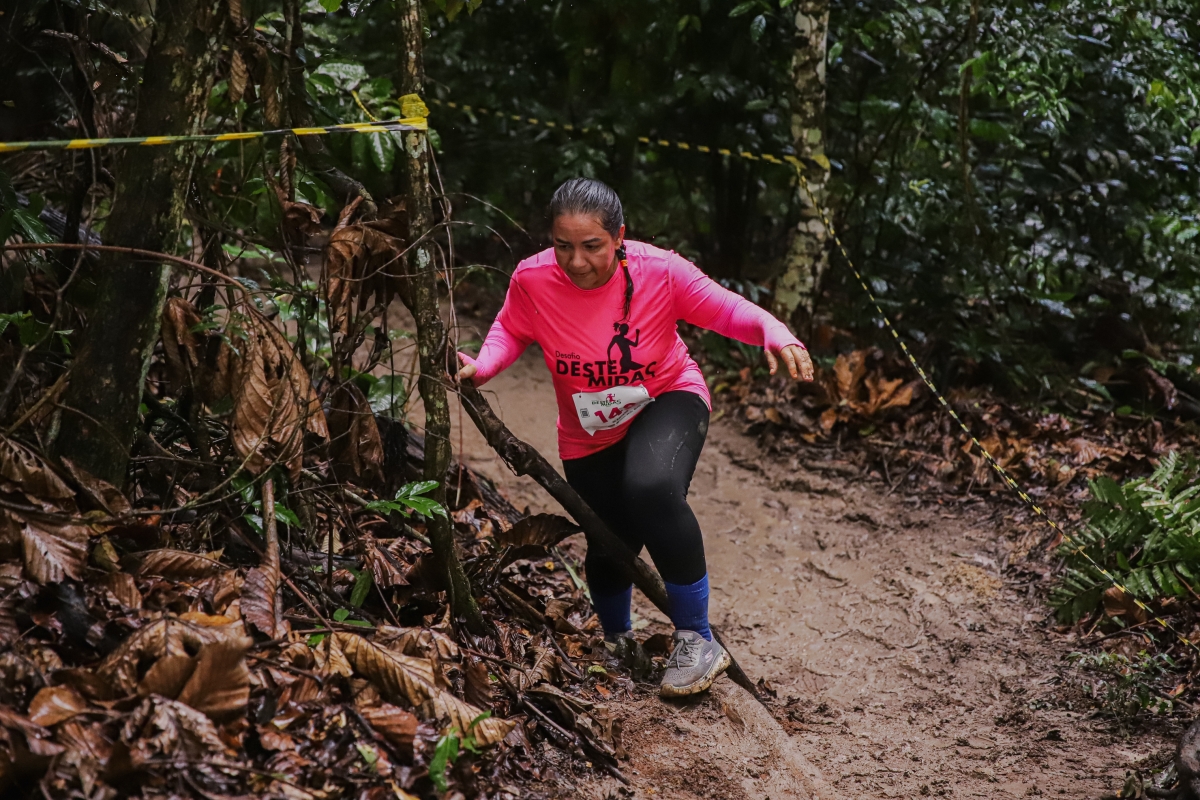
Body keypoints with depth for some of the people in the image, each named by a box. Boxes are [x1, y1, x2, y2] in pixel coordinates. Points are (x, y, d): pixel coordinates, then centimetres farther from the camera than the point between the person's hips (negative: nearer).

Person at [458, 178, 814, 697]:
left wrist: (774, 333, -33)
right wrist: (482, 366, -22)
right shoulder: (532, 280, -21)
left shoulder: (659, 272, -25)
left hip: (667, 402, -3)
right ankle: (616, 640, 52)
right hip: (589, 436, 3)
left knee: (652, 488, -36)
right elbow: (510, 331, -1)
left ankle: (696, 640, -19)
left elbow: (726, 308, -14)